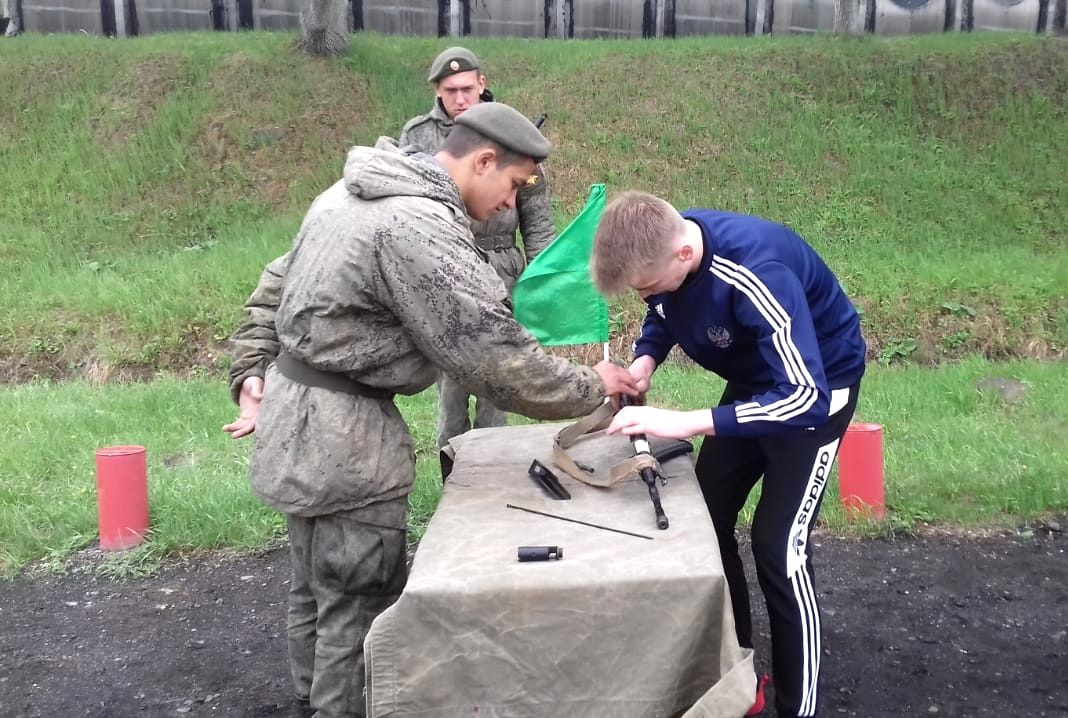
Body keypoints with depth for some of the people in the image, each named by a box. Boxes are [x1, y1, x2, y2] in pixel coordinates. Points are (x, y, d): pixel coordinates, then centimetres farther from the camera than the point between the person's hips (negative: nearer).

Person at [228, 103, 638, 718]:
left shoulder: (355, 190, 7)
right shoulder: (420, 229, -25)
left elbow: (280, 282, 16)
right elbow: (494, 356, -24)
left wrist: (251, 370, 19)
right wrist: (589, 387, -11)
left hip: (296, 414, 10)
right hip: (342, 438, -10)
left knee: (318, 588, 26)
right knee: (360, 608, 5)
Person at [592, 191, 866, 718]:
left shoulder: (756, 274, -39)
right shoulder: (660, 246, -17)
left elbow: (804, 397, -42)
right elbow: (662, 316, 6)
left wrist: (684, 423, -45)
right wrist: (645, 360, -16)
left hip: (818, 383, -7)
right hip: (754, 378, 8)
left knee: (778, 543, -12)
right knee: (707, 518, 7)